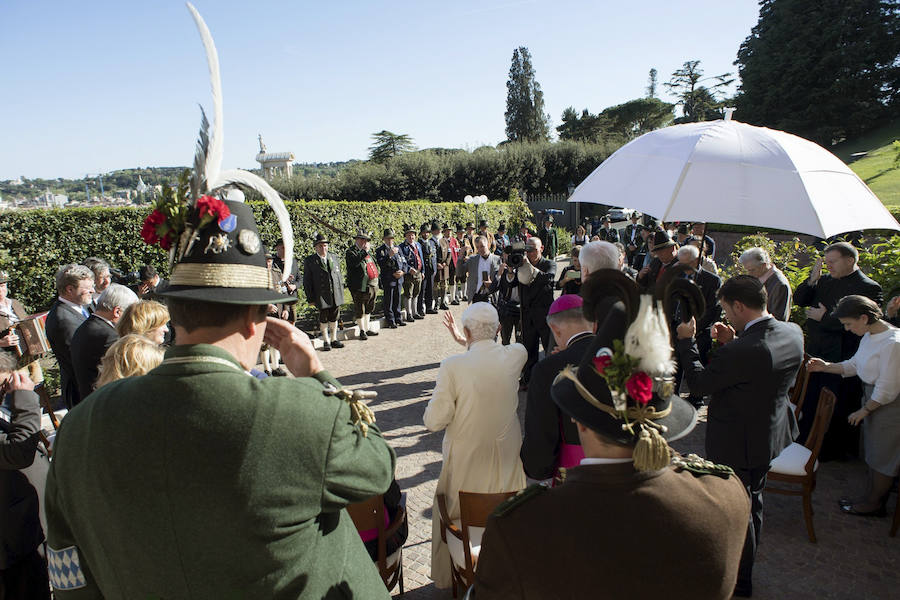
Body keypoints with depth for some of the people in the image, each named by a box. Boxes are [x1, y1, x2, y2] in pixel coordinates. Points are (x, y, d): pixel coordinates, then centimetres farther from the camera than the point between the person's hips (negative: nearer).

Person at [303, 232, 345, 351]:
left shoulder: (333, 257, 10)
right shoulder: (309, 261, -3)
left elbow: (339, 275, 16)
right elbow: (307, 281, -3)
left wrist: (341, 292, 11)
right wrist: (310, 298, -6)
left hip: (336, 295, 4)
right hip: (321, 296, -4)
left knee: (334, 317, 11)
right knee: (323, 319, 3)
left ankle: (334, 339, 23)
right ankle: (326, 341, 16)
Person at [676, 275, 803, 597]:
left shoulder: (741, 351, -35)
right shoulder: (793, 333, -8)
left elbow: (699, 383, -22)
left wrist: (686, 341, -13)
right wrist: (731, 343, -3)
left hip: (736, 444, -9)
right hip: (771, 435, 9)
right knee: (752, 502, 27)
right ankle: (746, 563, 49)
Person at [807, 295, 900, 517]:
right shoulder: (868, 336, 1)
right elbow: (854, 365, 13)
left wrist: (863, 410, -12)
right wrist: (826, 367, -2)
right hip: (873, 399, 9)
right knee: (873, 453, 20)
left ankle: (874, 503, 26)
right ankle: (872, 496, 36)